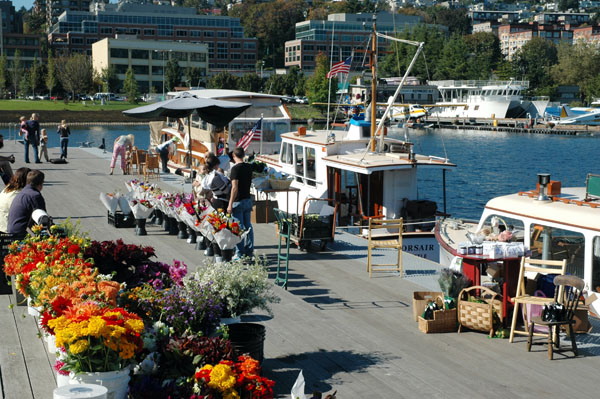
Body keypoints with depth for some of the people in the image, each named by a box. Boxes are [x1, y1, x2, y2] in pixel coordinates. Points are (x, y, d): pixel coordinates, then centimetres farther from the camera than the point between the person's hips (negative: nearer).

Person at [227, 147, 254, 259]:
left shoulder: (235, 168, -16)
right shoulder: (249, 167, 6)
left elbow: (235, 188, -21)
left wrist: (230, 205, -19)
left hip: (238, 201, -7)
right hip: (248, 199, 7)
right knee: (248, 226, 12)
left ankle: (240, 253, -1)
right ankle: (249, 251, 17)